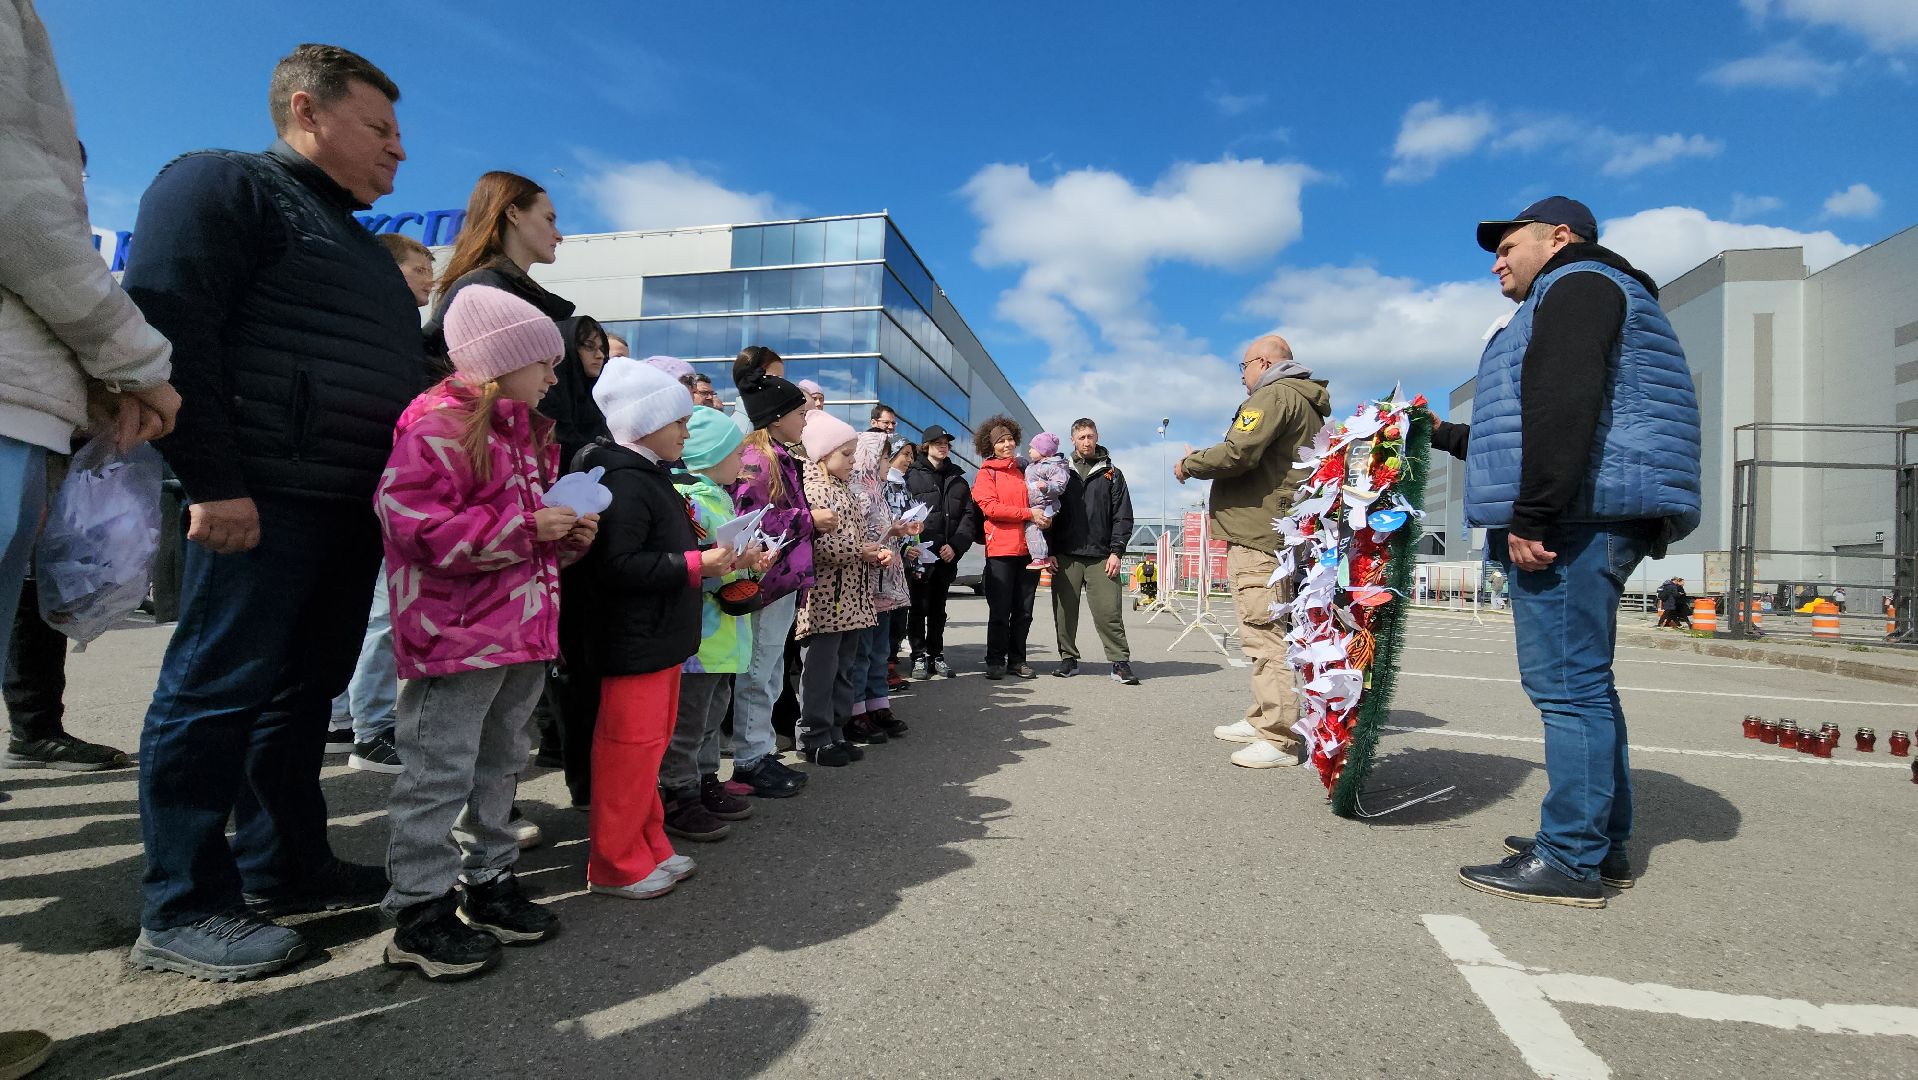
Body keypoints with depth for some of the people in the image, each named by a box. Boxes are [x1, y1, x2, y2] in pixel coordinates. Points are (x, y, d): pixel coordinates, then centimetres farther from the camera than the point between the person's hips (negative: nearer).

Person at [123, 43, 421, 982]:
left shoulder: (359, 246, 26)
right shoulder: (221, 185, -1)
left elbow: (398, 371, 27)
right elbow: (168, 326, -13)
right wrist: (213, 480, -19)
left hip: (353, 506, 9)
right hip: (263, 499, -9)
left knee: (304, 689, 12)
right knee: (219, 688, -4)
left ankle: (283, 867, 22)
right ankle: (183, 909, 5)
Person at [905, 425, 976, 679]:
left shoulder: (958, 480, 16)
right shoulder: (913, 477, 2)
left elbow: (969, 515, 8)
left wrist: (955, 545, -6)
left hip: (948, 555, 4)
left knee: (938, 608, 11)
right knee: (919, 607, -1)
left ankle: (936, 655, 19)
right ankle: (919, 657, 8)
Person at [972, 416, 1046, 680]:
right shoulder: (986, 474, 3)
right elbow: (990, 507, -10)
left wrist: (1045, 518, 2)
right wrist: (1028, 513, -15)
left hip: (1029, 548, 4)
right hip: (1000, 550, -4)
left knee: (1024, 611, 7)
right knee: (1000, 611, -2)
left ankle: (1017, 659, 17)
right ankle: (995, 661, 8)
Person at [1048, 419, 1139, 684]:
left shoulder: (1111, 474, 11)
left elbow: (1123, 516, 6)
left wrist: (1116, 552, -4)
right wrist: (1050, 551, 1)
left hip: (1101, 556, -1)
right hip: (1065, 555, 1)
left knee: (1109, 611, -7)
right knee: (1065, 611, 3)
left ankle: (1120, 662, -1)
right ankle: (1068, 659, 15)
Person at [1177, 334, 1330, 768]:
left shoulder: (1274, 395, -9)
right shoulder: (1308, 404, 24)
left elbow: (1237, 454, -20)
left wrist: (1189, 464, -3)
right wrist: (1204, 464, 17)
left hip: (1257, 535, -11)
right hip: (1283, 534, 11)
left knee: (1262, 635, -12)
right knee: (1270, 633, 16)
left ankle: (1279, 740, -12)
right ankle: (1264, 720, 25)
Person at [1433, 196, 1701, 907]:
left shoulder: (1578, 284, -2)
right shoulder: (1577, 296, 31)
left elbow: (1565, 404, -19)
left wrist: (1532, 514, -25)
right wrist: (1449, 438, 36)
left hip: (1572, 518, -11)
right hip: (1587, 523, 11)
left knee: (1567, 686, -10)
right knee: (1583, 686, 13)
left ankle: (1571, 862, -6)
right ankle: (1603, 846, 21)